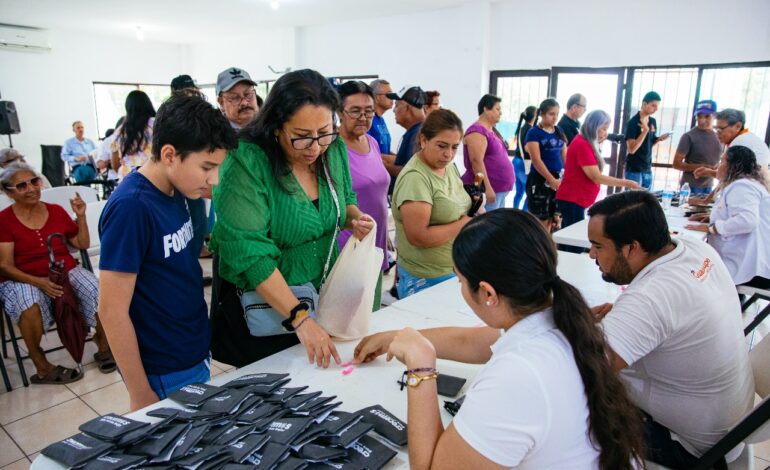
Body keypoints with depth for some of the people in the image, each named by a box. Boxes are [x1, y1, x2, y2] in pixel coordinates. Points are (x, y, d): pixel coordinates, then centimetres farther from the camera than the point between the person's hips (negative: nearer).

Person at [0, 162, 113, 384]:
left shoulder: (56, 211, 8)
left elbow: (82, 244, 13)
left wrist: (81, 216, -1)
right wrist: (39, 282, -23)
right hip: (23, 280, -3)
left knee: (98, 292, -26)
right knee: (30, 307, -37)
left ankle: (103, 345, -2)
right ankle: (43, 367, -17)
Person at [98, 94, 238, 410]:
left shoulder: (174, 192, 0)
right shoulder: (130, 207, -24)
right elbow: (112, 310, -20)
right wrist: (141, 395, -14)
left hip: (196, 357, 8)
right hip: (165, 376, -8)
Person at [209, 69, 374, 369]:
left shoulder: (334, 150, -7)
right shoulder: (245, 162, -26)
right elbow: (249, 252, -31)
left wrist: (354, 219, -12)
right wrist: (300, 318, -35)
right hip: (260, 305, -5)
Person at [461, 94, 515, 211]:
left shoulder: (491, 131, 18)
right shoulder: (478, 130, -12)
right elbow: (477, 161, -21)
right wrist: (487, 188, -25)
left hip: (499, 190, 10)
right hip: (488, 190, -10)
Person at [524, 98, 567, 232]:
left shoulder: (559, 131, 12)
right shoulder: (534, 133, -8)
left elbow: (564, 155, 13)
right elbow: (536, 160, -15)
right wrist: (552, 180, -19)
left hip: (559, 179, 7)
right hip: (540, 180, -6)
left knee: (554, 218, 9)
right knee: (540, 220, -3)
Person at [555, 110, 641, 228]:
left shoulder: (587, 144, 14)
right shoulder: (582, 145, -16)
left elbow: (594, 175, 9)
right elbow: (596, 177, -18)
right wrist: (626, 183, -16)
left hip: (576, 200, 10)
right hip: (572, 200, -10)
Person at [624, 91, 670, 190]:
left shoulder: (653, 121, 9)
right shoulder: (633, 122, -12)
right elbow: (632, 149, -18)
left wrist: (658, 139, -1)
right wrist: (645, 130, -23)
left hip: (647, 169, 7)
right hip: (634, 170, -7)